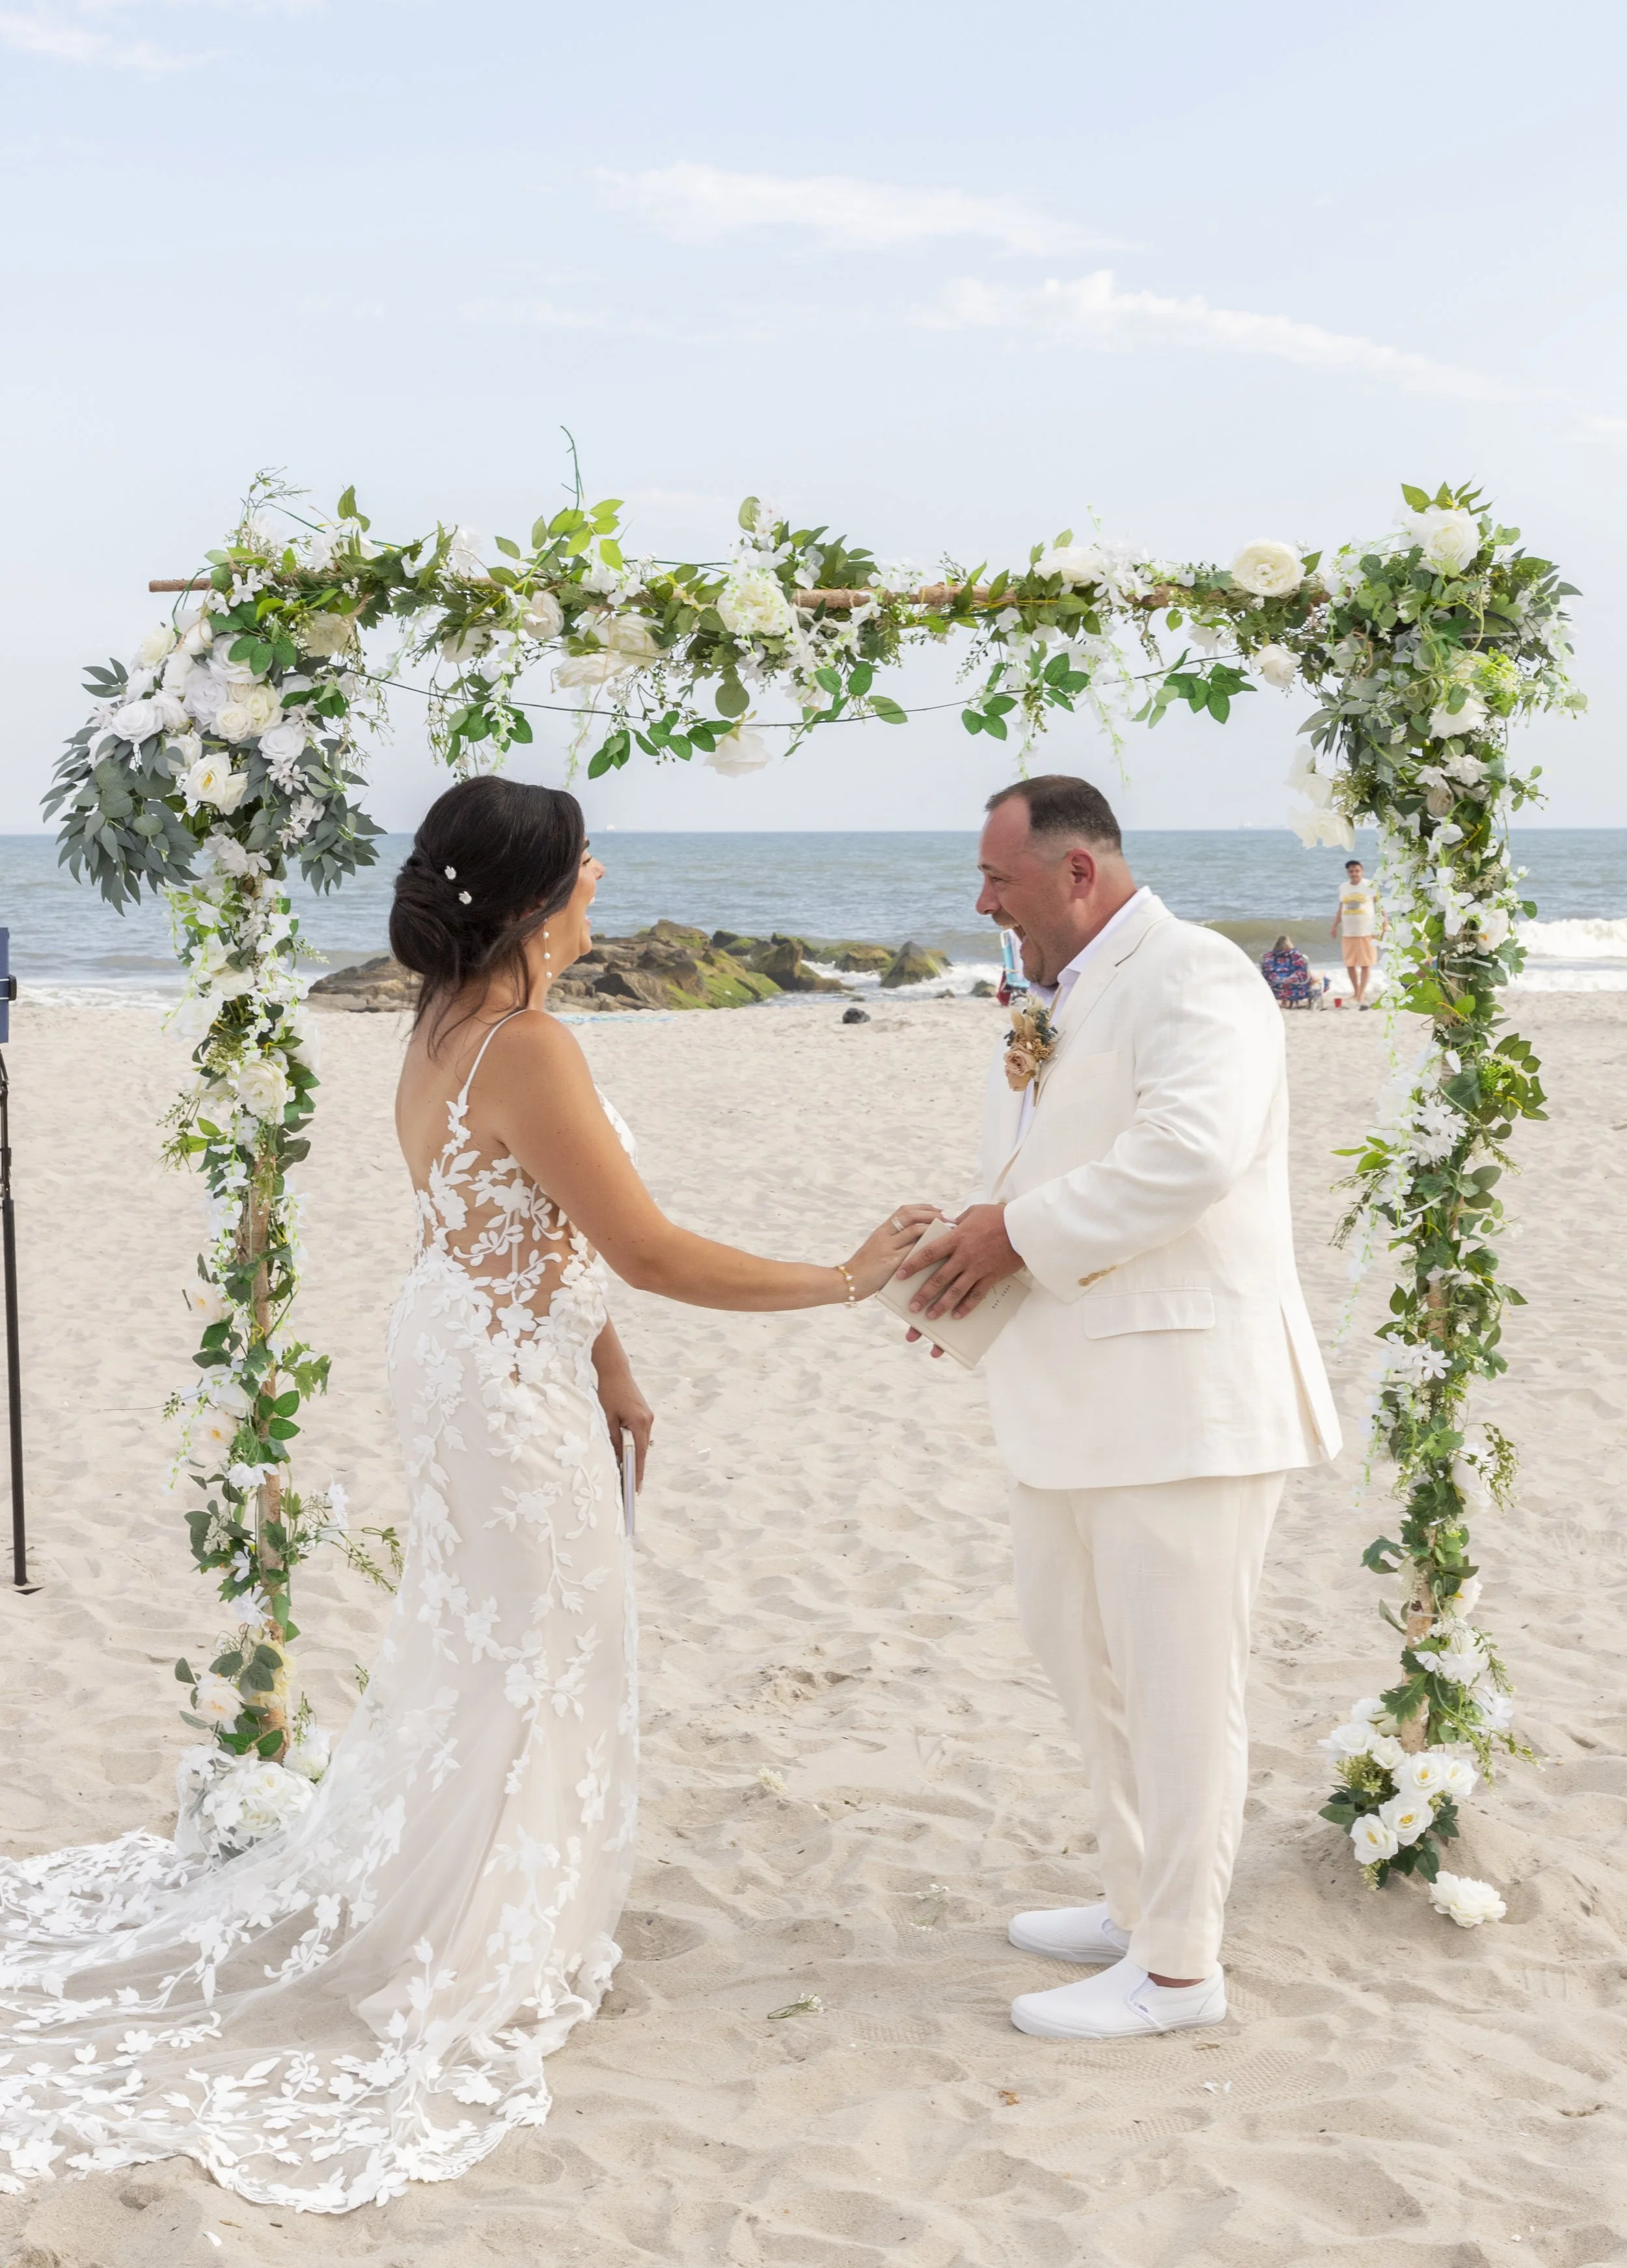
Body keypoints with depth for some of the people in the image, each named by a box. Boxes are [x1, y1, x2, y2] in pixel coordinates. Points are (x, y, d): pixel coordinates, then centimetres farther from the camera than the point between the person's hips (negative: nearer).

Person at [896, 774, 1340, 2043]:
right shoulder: (1062, 999, 17)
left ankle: (1177, 1968, 12)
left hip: (1185, 1399, -10)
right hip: (1080, 1402, 10)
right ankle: (1140, 1901, 36)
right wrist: (972, 1243, 0)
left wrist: (1021, 1235, -21)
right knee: (1076, 1648, 19)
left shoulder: (1191, 976, -13)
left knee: (1176, 1686, 0)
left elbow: (1191, 1150, -29)